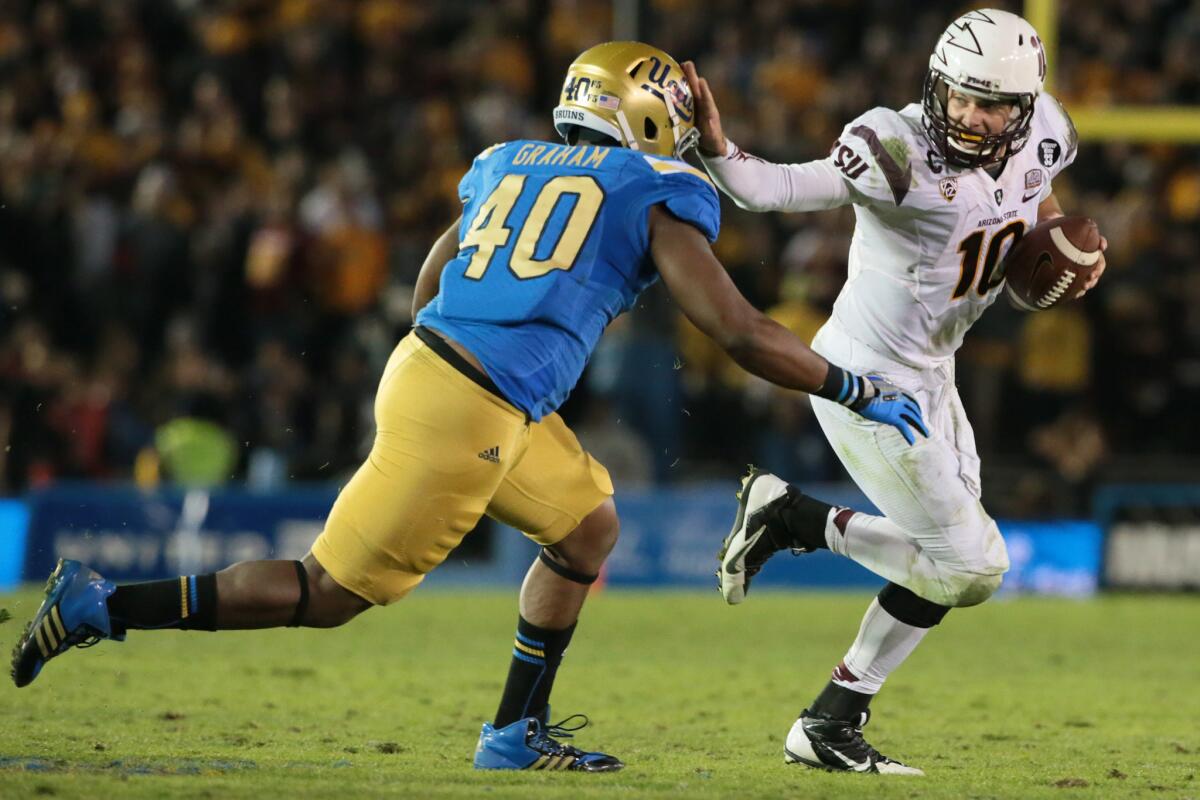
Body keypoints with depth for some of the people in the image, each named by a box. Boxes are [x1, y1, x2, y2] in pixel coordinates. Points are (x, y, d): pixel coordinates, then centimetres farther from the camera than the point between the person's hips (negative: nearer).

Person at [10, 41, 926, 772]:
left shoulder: (506, 167, 19)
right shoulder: (654, 198, 0)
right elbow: (741, 333, -3)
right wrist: (858, 391, 7)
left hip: (427, 360, 8)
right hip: (465, 413, -8)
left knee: (588, 528, 22)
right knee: (327, 594, 0)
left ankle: (518, 731, 24)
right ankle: (104, 607, -2)